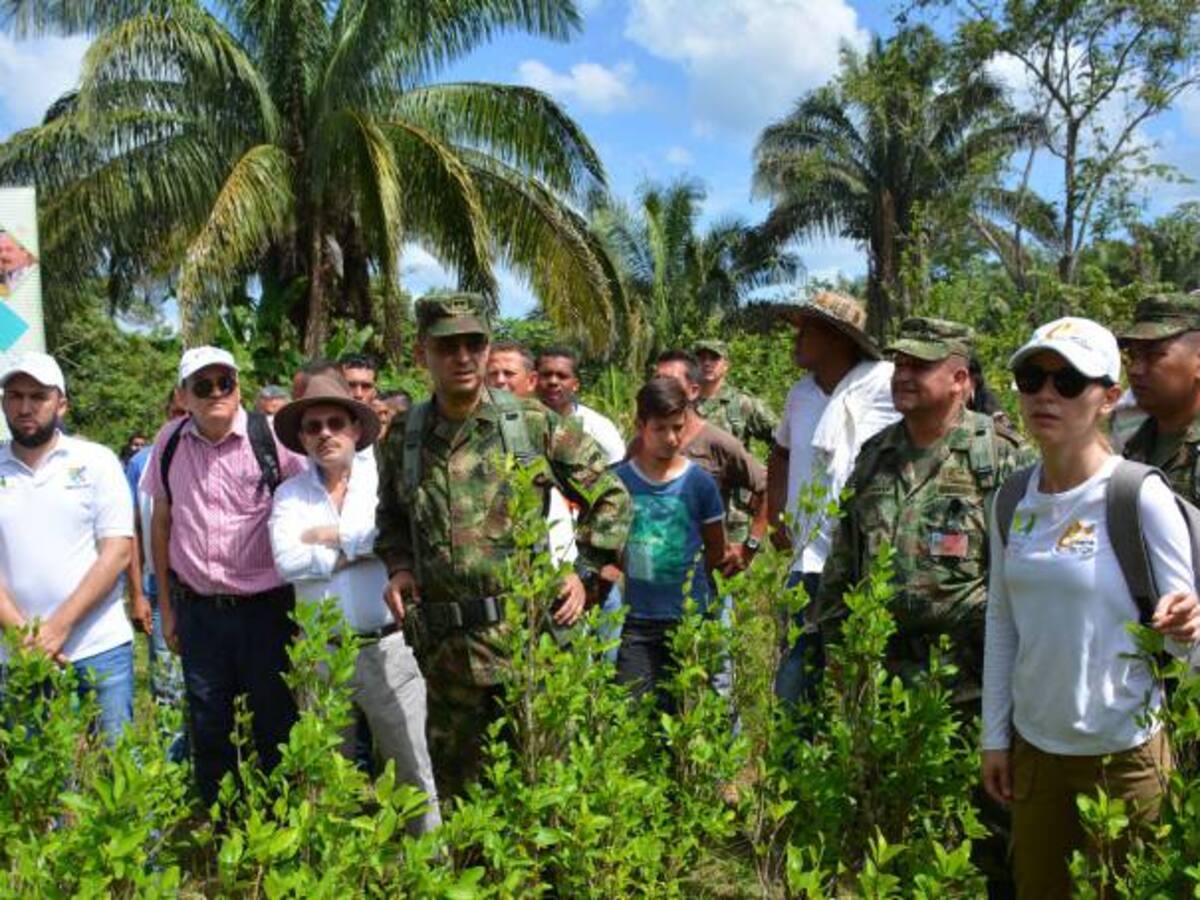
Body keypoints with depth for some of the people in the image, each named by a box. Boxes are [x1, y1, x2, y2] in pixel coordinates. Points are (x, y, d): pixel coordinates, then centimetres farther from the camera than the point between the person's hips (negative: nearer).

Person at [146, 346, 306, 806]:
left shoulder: (270, 436, -9)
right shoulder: (170, 442, 1)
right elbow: (162, 522, 11)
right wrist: (166, 607, 11)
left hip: (266, 607, -3)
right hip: (197, 611, 3)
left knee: (275, 727, 7)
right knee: (208, 732, 14)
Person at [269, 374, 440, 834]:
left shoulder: (383, 481, 2)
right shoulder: (289, 494, 6)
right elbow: (287, 561, -10)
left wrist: (330, 536, -9)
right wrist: (358, 548, -9)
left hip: (388, 648, -2)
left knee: (413, 767, 4)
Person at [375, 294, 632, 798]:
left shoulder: (535, 425, -2)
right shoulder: (404, 436, 6)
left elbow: (611, 497, 6)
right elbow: (391, 515, 23)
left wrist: (585, 573, -2)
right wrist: (398, 566, 6)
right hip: (444, 646, 3)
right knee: (455, 782, 15)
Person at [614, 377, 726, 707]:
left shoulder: (699, 482, -2)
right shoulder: (619, 481, -2)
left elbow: (716, 550, 7)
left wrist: (684, 577, 3)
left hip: (690, 617, 0)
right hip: (637, 620, 0)